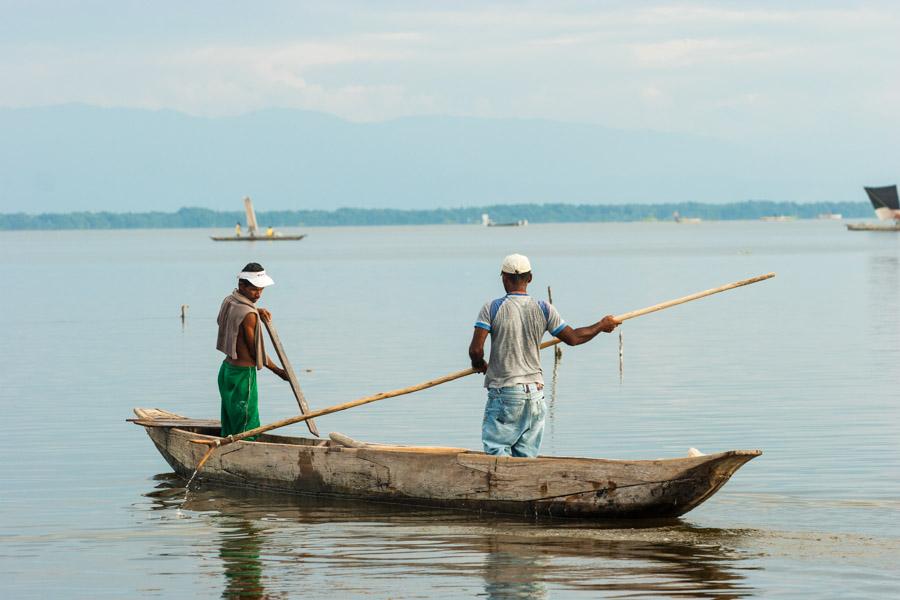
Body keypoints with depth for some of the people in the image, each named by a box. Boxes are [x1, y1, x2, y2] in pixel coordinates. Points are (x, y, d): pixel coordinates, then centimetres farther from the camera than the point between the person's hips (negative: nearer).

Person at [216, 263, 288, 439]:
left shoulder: (228, 301, 5)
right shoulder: (249, 314, -20)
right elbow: (255, 352, -13)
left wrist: (257, 312, 11)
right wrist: (279, 371, -1)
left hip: (226, 369, 9)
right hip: (243, 374, -9)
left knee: (229, 430, 13)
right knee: (247, 432, -6)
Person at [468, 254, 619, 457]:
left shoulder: (492, 308, -7)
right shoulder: (543, 309, 3)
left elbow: (475, 350, -12)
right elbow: (573, 338, 10)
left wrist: (479, 364, 11)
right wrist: (601, 325, 26)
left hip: (504, 392, -4)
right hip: (534, 393, 4)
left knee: (496, 450, -4)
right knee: (526, 457, 9)